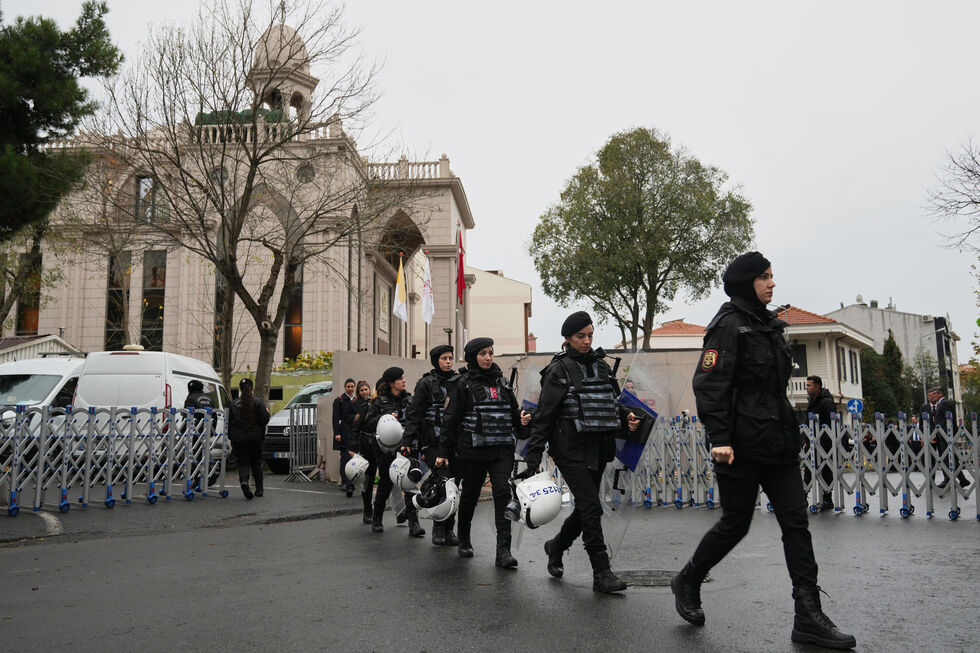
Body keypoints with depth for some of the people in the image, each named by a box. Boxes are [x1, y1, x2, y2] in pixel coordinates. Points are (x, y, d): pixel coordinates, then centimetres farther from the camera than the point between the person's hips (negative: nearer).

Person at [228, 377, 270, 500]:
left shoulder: (234, 404, 2)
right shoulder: (258, 402, -5)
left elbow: (229, 422, 4)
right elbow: (264, 419, -11)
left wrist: (231, 439, 12)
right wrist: (266, 411, 10)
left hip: (238, 439, 0)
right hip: (255, 438, 0)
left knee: (243, 463, 3)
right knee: (256, 463, 14)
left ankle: (244, 480, -26)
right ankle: (259, 488, 17)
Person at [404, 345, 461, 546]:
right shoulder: (426, 383, -1)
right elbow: (414, 414, -4)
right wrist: (409, 442, -11)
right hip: (433, 442, -4)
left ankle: (448, 529, 15)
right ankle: (438, 526, 6)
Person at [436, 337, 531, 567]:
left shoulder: (501, 381, 14)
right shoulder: (463, 383, -1)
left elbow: (513, 411, 23)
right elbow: (451, 419, -3)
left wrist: (522, 419, -1)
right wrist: (443, 452, -7)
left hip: (502, 450, 3)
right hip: (473, 450, -3)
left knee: (503, 493, -11)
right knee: (470, 495, 10)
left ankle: (503, 550, -10)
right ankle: (463, 540, 33)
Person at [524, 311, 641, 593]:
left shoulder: (601, 365, 12)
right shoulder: (559, 370, -7)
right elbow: (544, 414, -9)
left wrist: (626, 417, 2)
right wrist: (534, 454, -13)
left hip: (598, 450, 7)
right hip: (571, 450, -7)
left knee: (586, 507, 14)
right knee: (591, 507, -9)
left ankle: (556, 546, 38)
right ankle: (601, 573, 1)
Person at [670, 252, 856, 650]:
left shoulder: (768, 324, 16)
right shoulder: (729, 325, -11)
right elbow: (709, 385, -18)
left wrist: (787, 431, 21)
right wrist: (718, 438, -24)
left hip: (778, 443, 8)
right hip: (742, 445, -8)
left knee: (796, 522, 4)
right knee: (736, 523, 2)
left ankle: (808, 617, 10)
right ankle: (687, 583, 24)